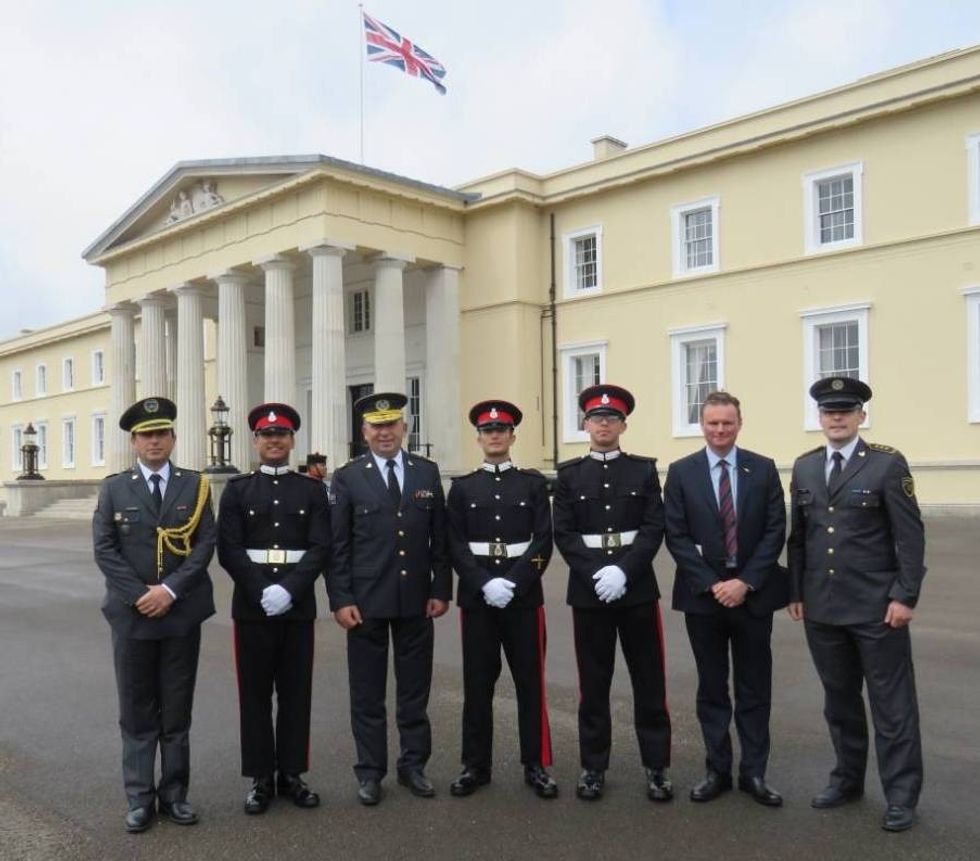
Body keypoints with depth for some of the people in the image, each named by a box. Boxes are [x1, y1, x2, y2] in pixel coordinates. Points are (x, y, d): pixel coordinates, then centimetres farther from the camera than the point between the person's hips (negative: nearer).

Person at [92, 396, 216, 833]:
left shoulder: (195, 485, 3)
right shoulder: (114, 488, 4)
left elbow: (206, 543, -4)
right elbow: (103, 550, -3)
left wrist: (170, 589, -14)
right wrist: (139, 596, -13)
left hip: (182, 614, 0)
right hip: (131, 614, 0)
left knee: (177, 711, 9)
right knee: (137, 712, 7)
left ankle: (174, 794, 21)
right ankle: (140, 798, 18)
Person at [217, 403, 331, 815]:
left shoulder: (311, 490, 5)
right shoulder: (237, 489, 3)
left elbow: (321, 548, -4)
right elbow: (229, 550, -5)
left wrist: (289, 590, -17)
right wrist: (262, 592, -16)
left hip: (299, 606, 1)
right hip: (252, 605, -1)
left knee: (296, 693, 8)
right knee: (255, 694, 6)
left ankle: (291, 774, 21)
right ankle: (260, 778, 18)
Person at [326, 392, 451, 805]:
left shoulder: (427, 472, 5)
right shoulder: (347, 477, -2)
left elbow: (440, 537, 6)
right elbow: (337, 545, -3)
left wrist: (441, 590, 1)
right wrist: (340, 599, -9)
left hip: (416, 599, 2)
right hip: (366, 600, -2)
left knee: (415, 686, 11)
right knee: (367, 691, 7)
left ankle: (413, 764, 26)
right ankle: (370, 771, 21)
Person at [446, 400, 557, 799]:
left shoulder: (534, 483, 4)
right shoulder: (463, 487, 6)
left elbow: (543, 541, -3)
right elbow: (455, 545, 0)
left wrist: (513, 583, -14)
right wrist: (485, 584, -14)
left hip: (524, 594, 0)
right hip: (476, 596, 1)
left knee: (530, 681, 5)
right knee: (477, 683, 7)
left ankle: (536, 765, 17)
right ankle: (475, 766, 19)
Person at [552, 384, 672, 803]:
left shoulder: (644, 469, 4)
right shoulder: (569, 474, 5)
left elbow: (654, 528, -4)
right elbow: (564, 534, -1)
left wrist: (623, 571, -16)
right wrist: (596, 574, -14)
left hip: (637, 587, 0)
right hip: (588, 589, 0)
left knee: (649, 681, 6)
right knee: (593, 682, 7)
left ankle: (657, 767, 18)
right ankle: (593, 767, 19)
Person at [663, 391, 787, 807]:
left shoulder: (763, 469, 2)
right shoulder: (681, 472, 0)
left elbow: (775, 531, -2)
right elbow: (676, 536, -4)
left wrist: (745, 582, -12)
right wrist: (711, 584, -12)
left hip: (753, 593, 0)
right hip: (703, 595, 0)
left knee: (754, 688, 9)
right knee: (712, 688, 10)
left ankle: (754, 773, 20)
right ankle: (718, 770, 21)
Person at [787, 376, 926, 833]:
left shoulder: (888, 463, -6)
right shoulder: (804, 467, 8)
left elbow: (911, 535, -7)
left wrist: (905, 595, -12)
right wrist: (795, 591, 9)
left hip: (876, 607, -4)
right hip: (822, 607, 5)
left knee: (891, 702, 5)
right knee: (839, 699, 15)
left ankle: (901, 795, 17)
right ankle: (848, 778, 30)